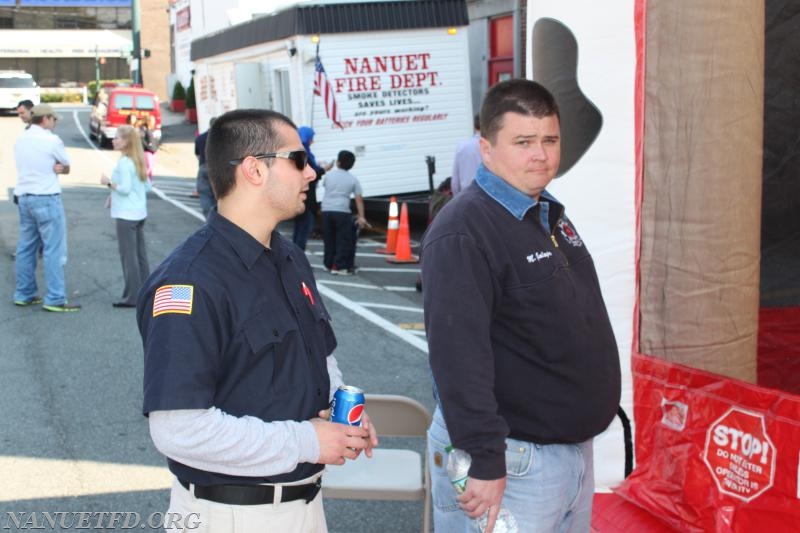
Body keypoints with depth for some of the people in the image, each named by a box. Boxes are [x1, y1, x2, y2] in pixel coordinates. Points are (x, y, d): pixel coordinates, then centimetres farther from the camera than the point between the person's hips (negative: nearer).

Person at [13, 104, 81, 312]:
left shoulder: (20, 140, 11)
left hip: (23, 197, 8)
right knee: (53, 249, -5)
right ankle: (55, 299, -6)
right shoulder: (51, 140, -10)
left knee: (26, 247, 14)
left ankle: (24, 294, 19)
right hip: (46, 198, -8)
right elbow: (67, 167, 0)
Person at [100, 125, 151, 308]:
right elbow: (147, 186, 15)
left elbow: (125, 188, -21)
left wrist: (109, 183, -6)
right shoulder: (139, 161, 11)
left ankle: (132, 297, -2)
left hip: (126, 215, -9)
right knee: (140, 254, 13)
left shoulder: (124, 162, -15)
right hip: (140, 213, 9)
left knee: (128, 255, -4)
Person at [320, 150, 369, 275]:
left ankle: (328, 264, 21)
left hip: (326, 210, 3)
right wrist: (361, 217, -2)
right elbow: (359, 199, -1)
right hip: (342, 211, -3)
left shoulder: (329, 175, 10)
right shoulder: (353, 180, 5)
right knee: (343, 240, 2)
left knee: (329, 239, 14)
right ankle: (339, 266, -3)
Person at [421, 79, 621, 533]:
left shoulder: (552, 215, 10)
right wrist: (484, 460, -29)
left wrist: (605, 406, 21)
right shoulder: (463, 233, -20)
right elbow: (458, 355, -27)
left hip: (575, 444, 9)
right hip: (512, 460, -9)